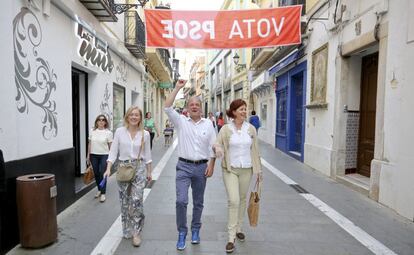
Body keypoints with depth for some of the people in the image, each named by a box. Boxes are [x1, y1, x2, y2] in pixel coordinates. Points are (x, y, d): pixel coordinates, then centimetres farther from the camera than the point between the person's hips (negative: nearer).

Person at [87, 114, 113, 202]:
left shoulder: (108, 132, -6)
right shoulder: (92, 131, 3)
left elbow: (110, 146, -3)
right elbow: (89, 144, 9)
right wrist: (88, 155, 10)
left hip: (104, 155, -3)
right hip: (94, 155, 4)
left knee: (102, 173, -4)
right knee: (96, 173, 11)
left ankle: (103, 193, 5)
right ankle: (99, 190, 29)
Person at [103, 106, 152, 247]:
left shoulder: (145, 134, -2)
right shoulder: (119, 131, -3)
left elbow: (147, 154, 7)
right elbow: (113, 151, -2)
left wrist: (149, 171, 10)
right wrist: (108, 168, -12)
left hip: (139, 168, -1)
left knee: (136, 200, -11)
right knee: (125, 201, 11)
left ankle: (136, 232, 5)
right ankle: (127, 230, 29)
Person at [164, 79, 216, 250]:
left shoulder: (208, 124, 4)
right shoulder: (181, 121, 1)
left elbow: (212, 147, 3)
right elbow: (167, 107, -12)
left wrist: (211, 166, -4)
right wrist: (177, 88, -11)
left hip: (201, 167, 2)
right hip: (184, 167, -1)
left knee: (198, 202, 13)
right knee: (181, 201, -10)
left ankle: (195, 230, 32)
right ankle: (182, 232, 11)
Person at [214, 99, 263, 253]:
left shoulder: (251, 129, 2)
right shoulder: (225, 129, -5)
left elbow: (255, 150, 6)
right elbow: (217, 144, -9)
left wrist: (258, 169, 8)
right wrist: (217, 148, -33)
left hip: (246, 169, 3)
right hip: (230, 169, -3)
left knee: (242, 200, 15)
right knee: (233, 201, -10)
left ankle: (239, 229, 36)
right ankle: (231, 237, 1)